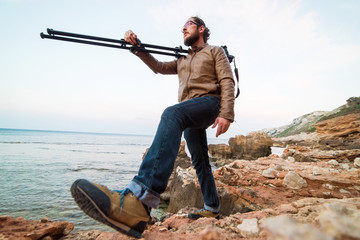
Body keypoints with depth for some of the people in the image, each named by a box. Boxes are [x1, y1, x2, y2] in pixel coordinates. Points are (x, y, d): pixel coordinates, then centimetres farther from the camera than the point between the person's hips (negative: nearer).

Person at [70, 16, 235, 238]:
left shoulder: (215, 51, 14)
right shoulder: (182, 61, 34)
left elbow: (227, 82, -1)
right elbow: (159, 67, 24)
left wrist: (226, 114, -15)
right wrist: (138, 47, 11)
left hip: (209, 102, -8)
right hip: (190, 115, 8)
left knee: (172, 114, -36)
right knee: (199, 161, 8)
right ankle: (212, 208, 23)